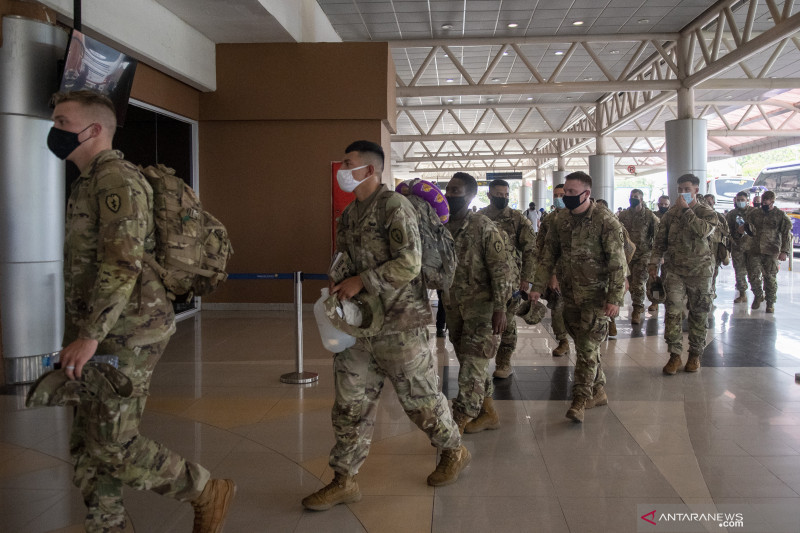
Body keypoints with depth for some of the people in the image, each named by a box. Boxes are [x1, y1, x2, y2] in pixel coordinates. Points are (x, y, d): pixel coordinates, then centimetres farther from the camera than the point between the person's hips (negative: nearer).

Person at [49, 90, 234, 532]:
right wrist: (79, 335, 24)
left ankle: (208, 493, 8)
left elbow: (123, 264, -24)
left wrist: (89, 336, -26)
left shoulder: (117, 179, -13)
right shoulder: (89, 183, 20)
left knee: (111, 442, -8)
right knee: (87, 444, 11)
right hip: (106, 334, 10)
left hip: (128, 333, -10)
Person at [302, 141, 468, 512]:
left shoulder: (394, 206, -11)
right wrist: (339, 285, 6)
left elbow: (409, 263, -20)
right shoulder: (349, 214, 14)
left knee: (419, 397, 6)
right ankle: (344, 480, 18)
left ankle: (454, 451, 31)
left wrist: (361, 281, -19)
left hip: (398, 323, -7)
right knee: (350, 404, 8)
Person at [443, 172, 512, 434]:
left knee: (472, 364, -7)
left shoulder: (484, 227, -13)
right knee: (467, 362, 13)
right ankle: (488, 413, 28)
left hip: (480, 306, -7)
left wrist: (500, 309, -16)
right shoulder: (442, 226, 4)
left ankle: (458, 422, -3)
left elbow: (500, 270, -14)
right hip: (454, 305, 7)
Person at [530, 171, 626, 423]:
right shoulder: (561, 219, 5)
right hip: (570, 293, 6)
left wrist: (615, 298, -20)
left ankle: (580, 401, 1)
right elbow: (549, 254, 11)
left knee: (587, 348, -6)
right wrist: (538, 286, 5)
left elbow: (617, 262, -15)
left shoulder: (605, 220, -14)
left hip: (596, 295, -6)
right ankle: (598, 392, 29)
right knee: (585, 345, 14)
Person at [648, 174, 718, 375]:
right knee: (673, 313, -6)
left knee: (698, 315, 7)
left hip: (700, 271, -2)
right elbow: (661, 240, 12)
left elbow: (703, 230, -23)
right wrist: (654, 262, 4)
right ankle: (675, 355, 1)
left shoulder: (707, 213, -1)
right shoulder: (671, 213, 8)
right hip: (675, 270, 2)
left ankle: (695, 354, 19)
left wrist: (686, 210, -19)